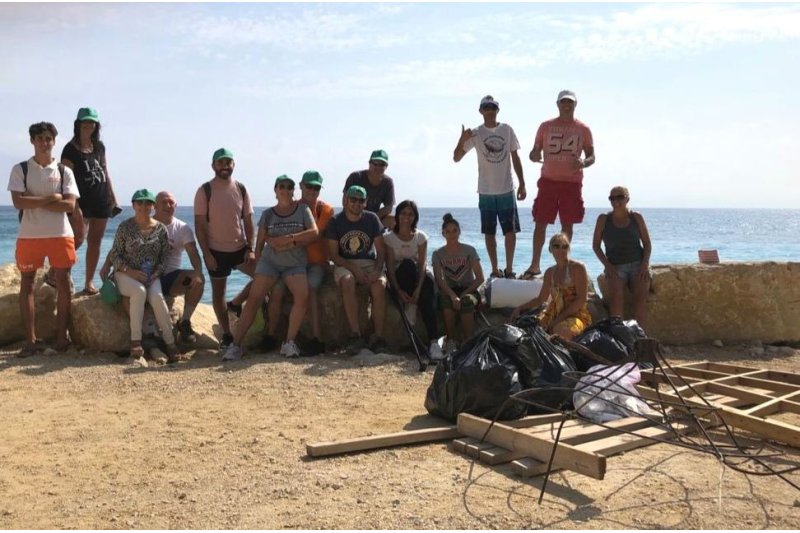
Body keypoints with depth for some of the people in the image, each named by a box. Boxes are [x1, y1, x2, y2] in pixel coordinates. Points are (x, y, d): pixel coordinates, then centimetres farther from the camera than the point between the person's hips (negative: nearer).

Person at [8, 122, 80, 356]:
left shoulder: (64, 171, 5)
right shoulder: (20, 169, 3)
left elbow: (70, 205, -7)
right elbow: (18, 202, -10)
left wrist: (35, 202, -10)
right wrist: (51, 199, -12)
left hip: (60, 234, 0)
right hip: (29, 235, 0)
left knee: (63, 283, 1)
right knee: (27, 284, 1)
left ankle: (62, 336, 10)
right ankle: (31, 340, 7)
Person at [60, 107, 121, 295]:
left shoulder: (100, 146, 10)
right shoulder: (70, 149, -7)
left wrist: (113, 196, 14)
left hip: (101, 201, 5)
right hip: (82, 201, -5)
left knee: (95, 241, 7)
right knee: (77, 239, -12)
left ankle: (89, 282, 13)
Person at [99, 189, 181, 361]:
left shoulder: (161, 229, 5)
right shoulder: (125, 227, -2)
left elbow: (164, 258, 7)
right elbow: (115, 255, -1)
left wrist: (155, 274, -10)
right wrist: (131, 271, -16)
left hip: (151, 276, 2)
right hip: (126, 274, -2)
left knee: (157, 297, -29)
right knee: (139, 291, -35)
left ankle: (170, 343, -24)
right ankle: (136, 341, -29)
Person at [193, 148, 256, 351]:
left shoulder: (241, 189, 3)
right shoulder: (205, 191, -6)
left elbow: (248, 221, 4)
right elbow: (199, 224, -8)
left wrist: (251, 248, -6)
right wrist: (206, 253, -14)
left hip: (240, 248, 3)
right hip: (216, 251, -3)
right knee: (218, 292, 6)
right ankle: (226, 335, 16)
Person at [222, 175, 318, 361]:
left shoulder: (303, 209, 6)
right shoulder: (268, 214, 8)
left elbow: (314, 233, -8)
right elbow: (260, 242, 9)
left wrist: (288, 238, -15)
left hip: (295, 264, -1)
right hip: (270, 261, 1)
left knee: (302, 295, -26)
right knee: (253, 299, -14)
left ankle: (289, 342, -17)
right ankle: (235, 344, -12)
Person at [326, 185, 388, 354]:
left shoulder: (372, 219, 4)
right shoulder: (336, 222, 0)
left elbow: (381, 250, 3)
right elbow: (334, 254, -3)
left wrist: (377, 270, -15)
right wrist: (354, 269, -17)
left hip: (369, 263, 1)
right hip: (344, 264, -1)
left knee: (380, 285, -30)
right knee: (348, 282, -35)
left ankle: (378, 336, -26)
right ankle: (355, 335, -34)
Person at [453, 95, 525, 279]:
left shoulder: (507, 130, 3)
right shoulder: (475, 133, 0)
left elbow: (515, 159, 8)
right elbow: (456, 158, -2)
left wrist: (522, 184, 3)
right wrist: (462, 140, -20)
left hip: (507, 190, 1)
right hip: (486, 191, 0)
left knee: (511, 231, 0)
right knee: (489, 232, 5)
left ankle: (509, 269, 13)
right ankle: (495, 270, 16)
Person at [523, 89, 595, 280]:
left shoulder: (583, 129, 7)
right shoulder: (546, 126, 8)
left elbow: (591, 156, 9)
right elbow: (535, 151, 10)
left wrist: (583, 162, -14)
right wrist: (534, 155, -14)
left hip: (572, 182, 0)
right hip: (548, 180, 0)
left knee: (567, 225, 4)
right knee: (540, 223, -3)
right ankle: (535, 266, 4)